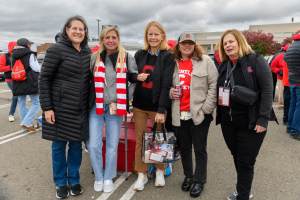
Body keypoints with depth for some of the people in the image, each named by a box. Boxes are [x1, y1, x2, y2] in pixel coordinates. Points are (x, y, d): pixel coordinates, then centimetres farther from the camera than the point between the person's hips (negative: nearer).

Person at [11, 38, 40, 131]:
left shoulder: (14, 56, 13)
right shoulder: (30, 55, -8)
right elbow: (37, 69, -10)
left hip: (18, 84, 7)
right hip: (30, 82, -7)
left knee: (22, 104, 11)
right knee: (36, 103, -1)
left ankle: (24, 124, 18)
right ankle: (26, 123, -10)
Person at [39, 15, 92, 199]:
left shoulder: (88, 51, 7)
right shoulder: (57, 49, -8)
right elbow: (44, 79, -8)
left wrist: (91, 102, 12)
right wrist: (47, 107, -12)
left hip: (81, 108, 4)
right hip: (60, 107, -4)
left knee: (76, 144, 12)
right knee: (59, 145, 9)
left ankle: (74, 180, 31)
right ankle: (60, 183, 28)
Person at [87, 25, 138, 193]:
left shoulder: (127, 58, -1)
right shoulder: (95, 57, 3)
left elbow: (136, 80, 6)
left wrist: (127, 96, -2)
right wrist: (91, 98, 5)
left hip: (116, 108, -1)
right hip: (96, 107, 1)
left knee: (112, 145, 9)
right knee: (93, 145, 1)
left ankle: (108, 178, 29)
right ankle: (99, 177, 25)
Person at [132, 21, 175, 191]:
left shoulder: (168, 57, -5)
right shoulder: (140, 54, 7)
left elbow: (166, 84, -11)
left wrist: (161, 110, -16)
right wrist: (137, 76, -8)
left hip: (157, 105, -3)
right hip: (139, 104, 3)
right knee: (140, 139, 8)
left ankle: (160, 171, 32)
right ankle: (142, 175, 24)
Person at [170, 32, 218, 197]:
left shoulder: (205, 61, -2)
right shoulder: (173, 63, 9)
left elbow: (214, 86, -4)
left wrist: (207, 108, -9)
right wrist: (171, 92, -3)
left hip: (199, 114, -3)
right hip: (180, 114, 4)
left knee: (200, 149, 6)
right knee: (184, 147, 16)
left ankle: (199, 181, 26)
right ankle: (188, 176, 36)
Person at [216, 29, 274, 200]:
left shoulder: (256, 61, -7)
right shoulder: (224, 66, 11)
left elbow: (267, 90, -13)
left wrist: (263, 119, -19)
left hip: (251, 123, -6)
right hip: (228, 123, 6)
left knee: (246, 162, 3)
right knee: (237, 158, 18)